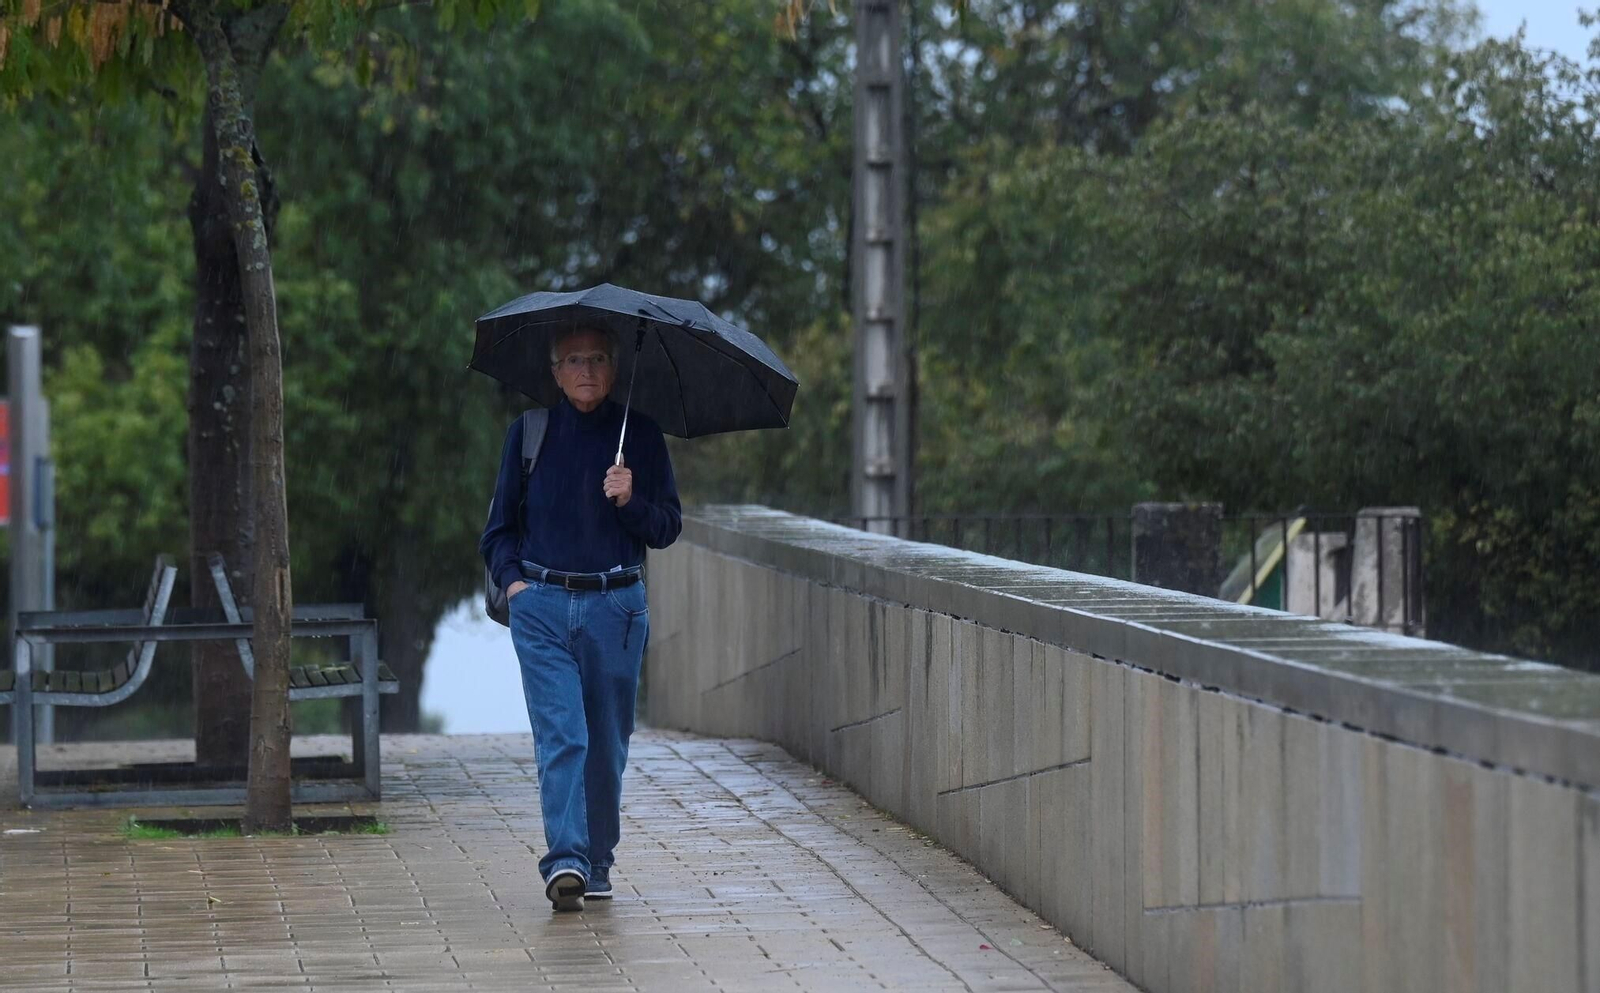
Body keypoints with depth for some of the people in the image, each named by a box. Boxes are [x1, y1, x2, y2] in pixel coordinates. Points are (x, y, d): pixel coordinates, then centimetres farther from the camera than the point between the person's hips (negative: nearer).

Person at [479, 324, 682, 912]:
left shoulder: (639, 435, 6)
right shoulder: (529, 433, 8)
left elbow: (667, 528, 6)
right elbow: (500, 525, 15)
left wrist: (629, 501, -12)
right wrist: (511, 577, -2)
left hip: (615, 604, 1)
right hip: (541, 604, -1)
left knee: (607, 742, 8)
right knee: (561, 736, -14)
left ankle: (597, 863, 21)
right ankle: (565, 861, -22)